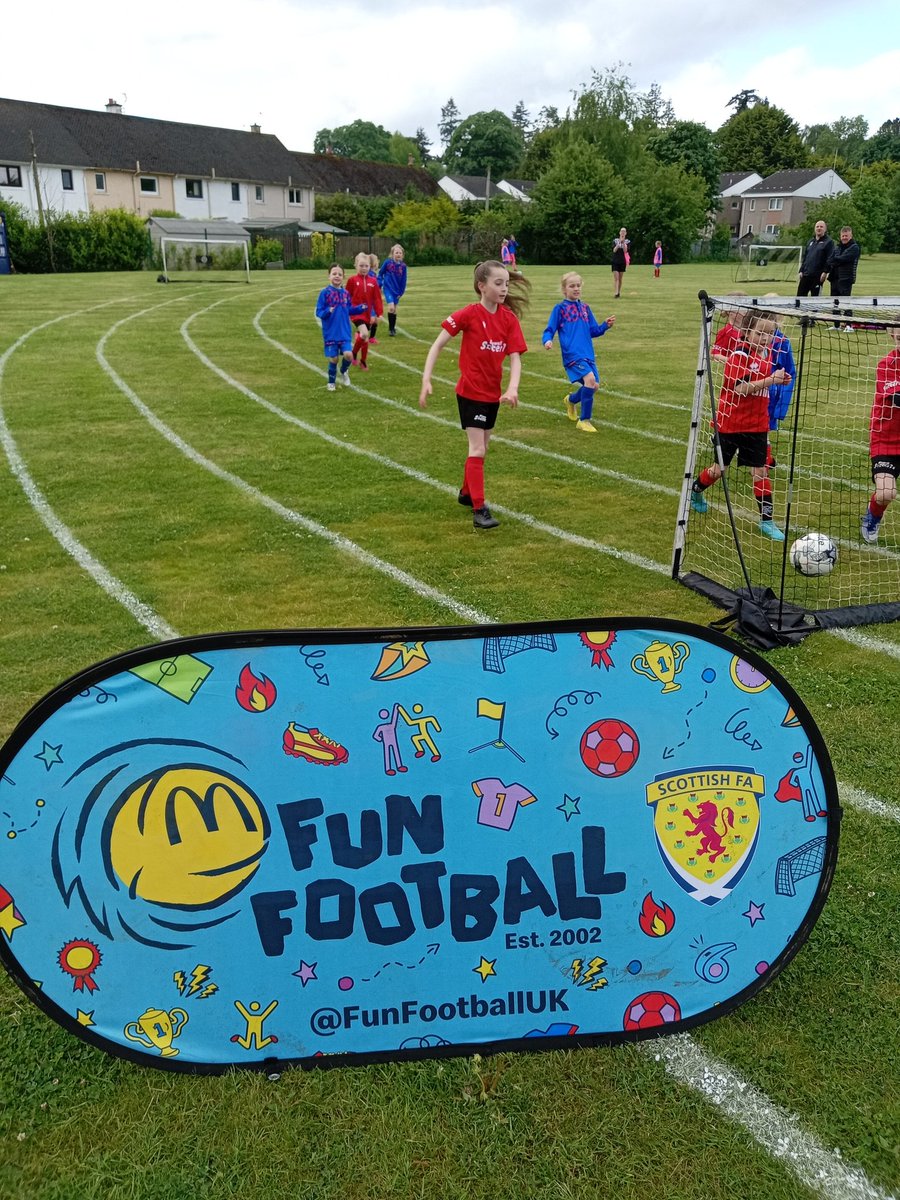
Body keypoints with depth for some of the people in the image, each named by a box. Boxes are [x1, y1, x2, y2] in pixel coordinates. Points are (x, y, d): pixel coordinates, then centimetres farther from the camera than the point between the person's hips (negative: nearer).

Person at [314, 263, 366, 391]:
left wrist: (360, 308, -1)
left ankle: (344, 372, 22)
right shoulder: (325, 293, -9)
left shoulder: (346, 293, 4)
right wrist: (327, 312, -28)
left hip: (344, 332, 3)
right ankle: (331, 382, 25)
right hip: (330, 332, -3)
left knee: (348, 355, -11)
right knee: (333, 359, 2)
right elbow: (318, 312, -8)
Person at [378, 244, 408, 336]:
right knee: (391, 307, -17)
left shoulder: (403, 266, -3)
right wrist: (379, 284, -1)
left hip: (397, 290, 3)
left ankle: (393, 328, 27)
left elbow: (403, 280, 3)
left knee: (395, 310, 11)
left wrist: (401, 292, 1)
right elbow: (380, 273, 4)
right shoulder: (387, 262, -8)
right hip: (388, 288, -3)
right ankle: (391, 328, -5)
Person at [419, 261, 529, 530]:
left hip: (493, 393, 6)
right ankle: (479, 509, -6)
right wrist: (426, 379, -20)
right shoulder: (469, 314, -15)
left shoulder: (509, 318, -3)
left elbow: (515, 357, -9)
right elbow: (438, 345, -12)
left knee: (481, 448, 17)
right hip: (470, 391, -6)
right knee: (477, 450, -9)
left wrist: (512, 388, -26)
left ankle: (466, 493, 38)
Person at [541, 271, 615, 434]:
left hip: (588, 354, 6)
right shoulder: (560, 308, 1)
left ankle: (572, 400, 38)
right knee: (589, 379, -25)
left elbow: (593, 331, 19)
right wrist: (547, 340, -22)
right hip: (572, 354, -6)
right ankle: (584, 420, -12)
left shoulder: (584, 307, 15)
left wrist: (606, 325, 1)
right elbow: (549, 330, 0)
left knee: (594, 385, 4)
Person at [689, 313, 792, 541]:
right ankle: (695, 491, 39)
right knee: (720, 468, 10)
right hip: (730, 422, -5)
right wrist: (771, 380, -31)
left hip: (757, 424, 5)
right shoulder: (739, 355, -15)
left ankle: (766, 521, 7)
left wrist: (779, 379, 0)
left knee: (760, 471, 1)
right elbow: (740, 388, -26)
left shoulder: (767, 353, 5)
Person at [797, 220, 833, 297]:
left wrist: (825, 272, -17)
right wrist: (801, 270, 11)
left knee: (815, 296, -1)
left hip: (818, 276, -6)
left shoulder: (828, 242, -1)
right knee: (800, 294, 4)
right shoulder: (810, 241, 19)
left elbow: (830, 259, -9)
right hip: (806, 275, 6)